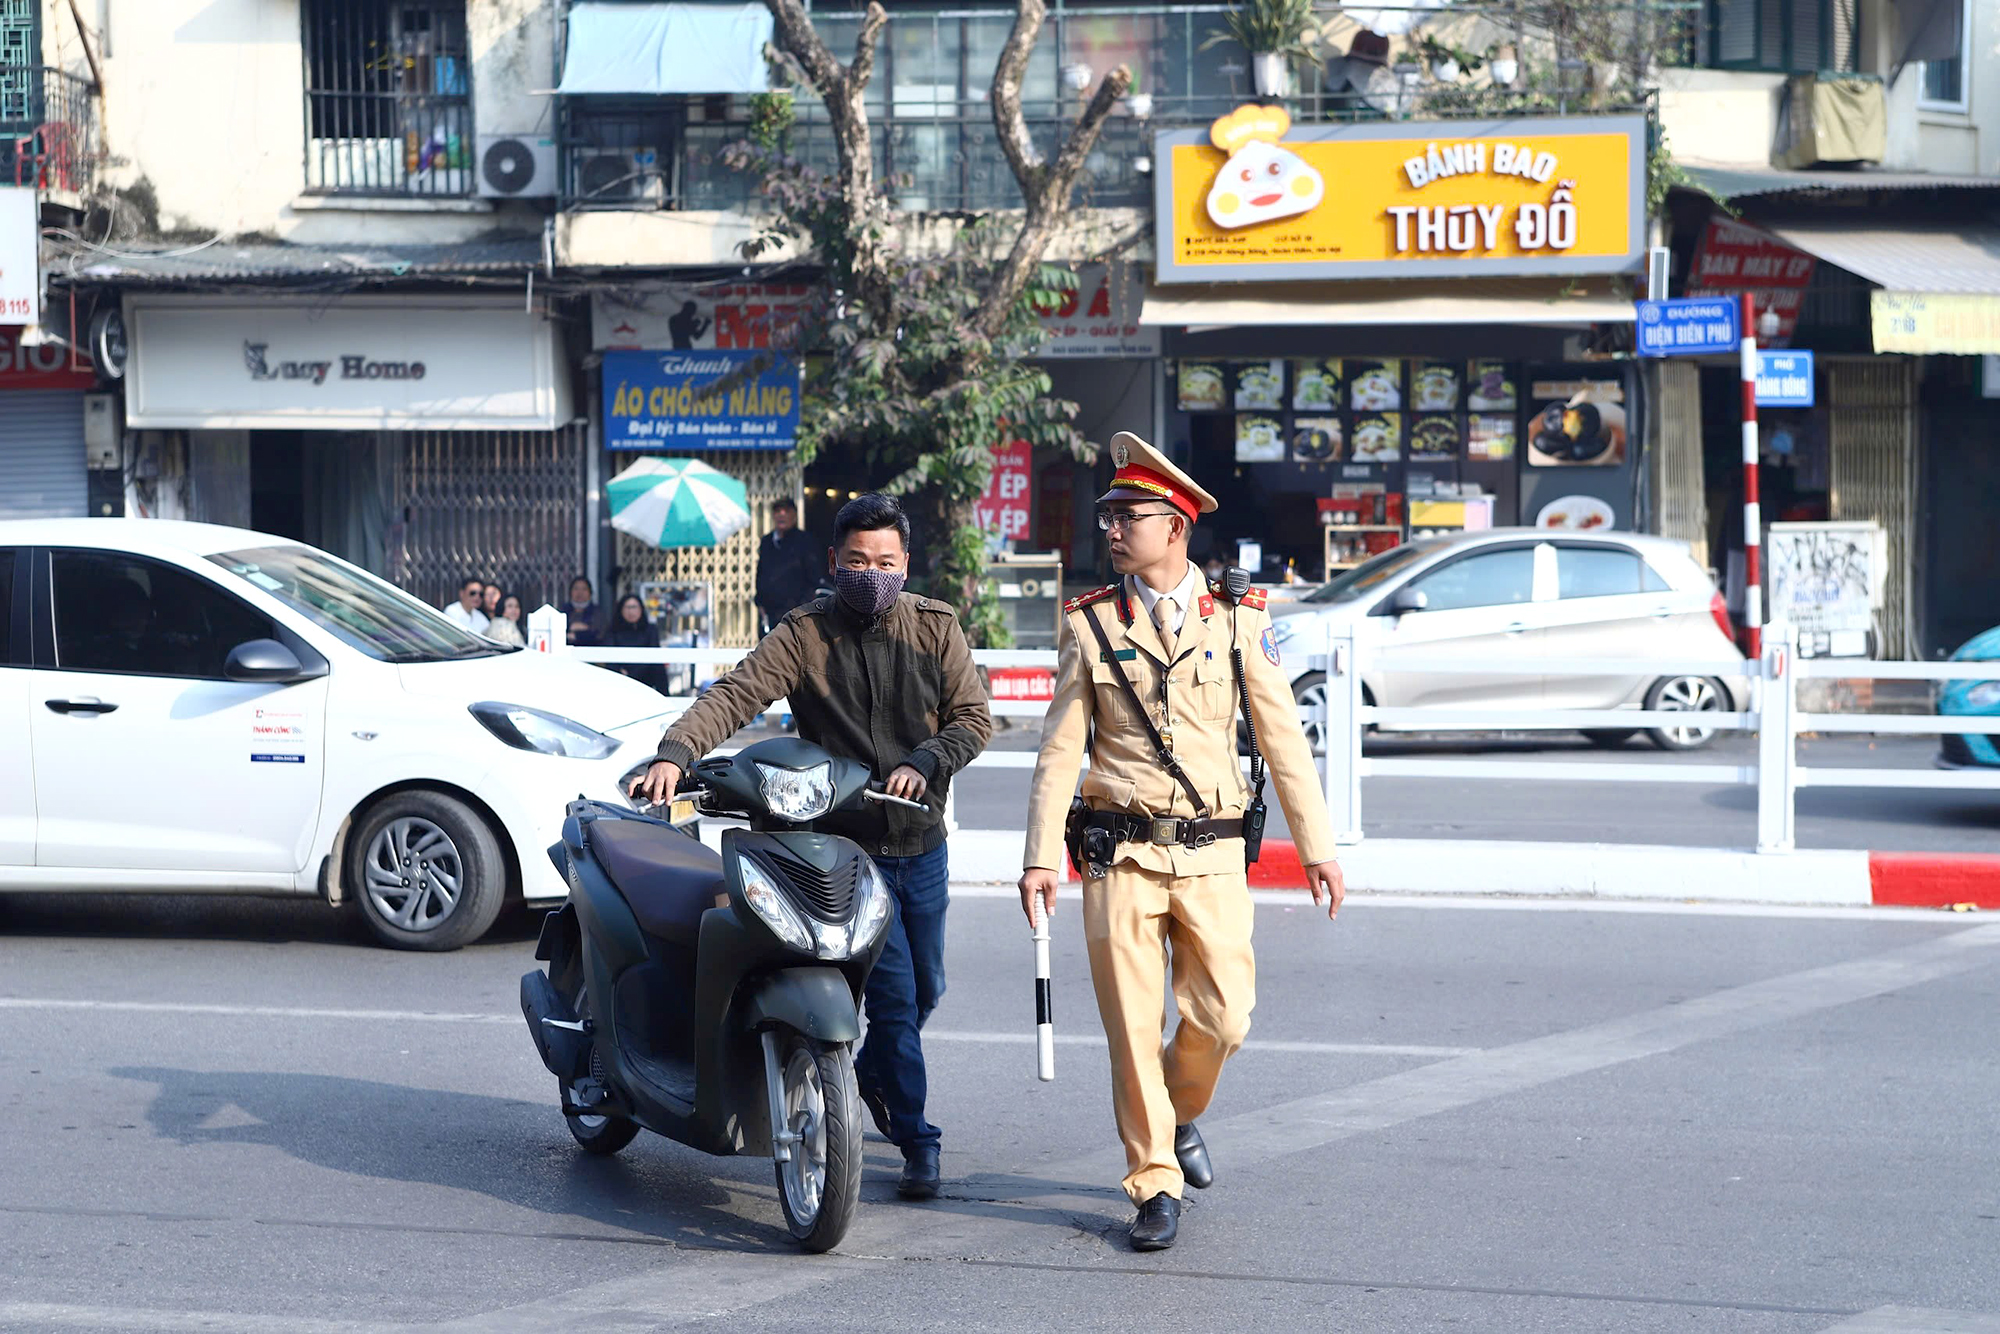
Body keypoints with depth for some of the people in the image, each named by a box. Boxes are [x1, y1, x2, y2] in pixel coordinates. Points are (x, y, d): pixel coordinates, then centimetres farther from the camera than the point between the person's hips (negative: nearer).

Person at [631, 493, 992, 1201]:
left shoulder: (936, 627, 1)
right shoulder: (803, 634, -8)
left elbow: (973, 717, 1)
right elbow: (735, 694, -20)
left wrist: (927, 761, -18)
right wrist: (675, 751, -37)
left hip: (922, 844, 4)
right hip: (848, 847, -4)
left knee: (923, 989, 19)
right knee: (892, 993, -9)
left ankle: (874, 1070, 49)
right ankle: (917, 1142, 3)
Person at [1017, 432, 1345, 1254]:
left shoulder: (1239, 621, 4)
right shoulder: (1090, 624, 4)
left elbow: (1282, 738, 6)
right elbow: (1060, 748, 4)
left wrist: (1317, 845, 4)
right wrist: (1040, 856, -2)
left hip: (1210, 853, 0)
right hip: (1121, 854, 0)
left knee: (1221, 1018, -2)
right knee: (1133, 1026, -1)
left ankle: (1180, 1113, 31)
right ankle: (1155, 1186, 11)